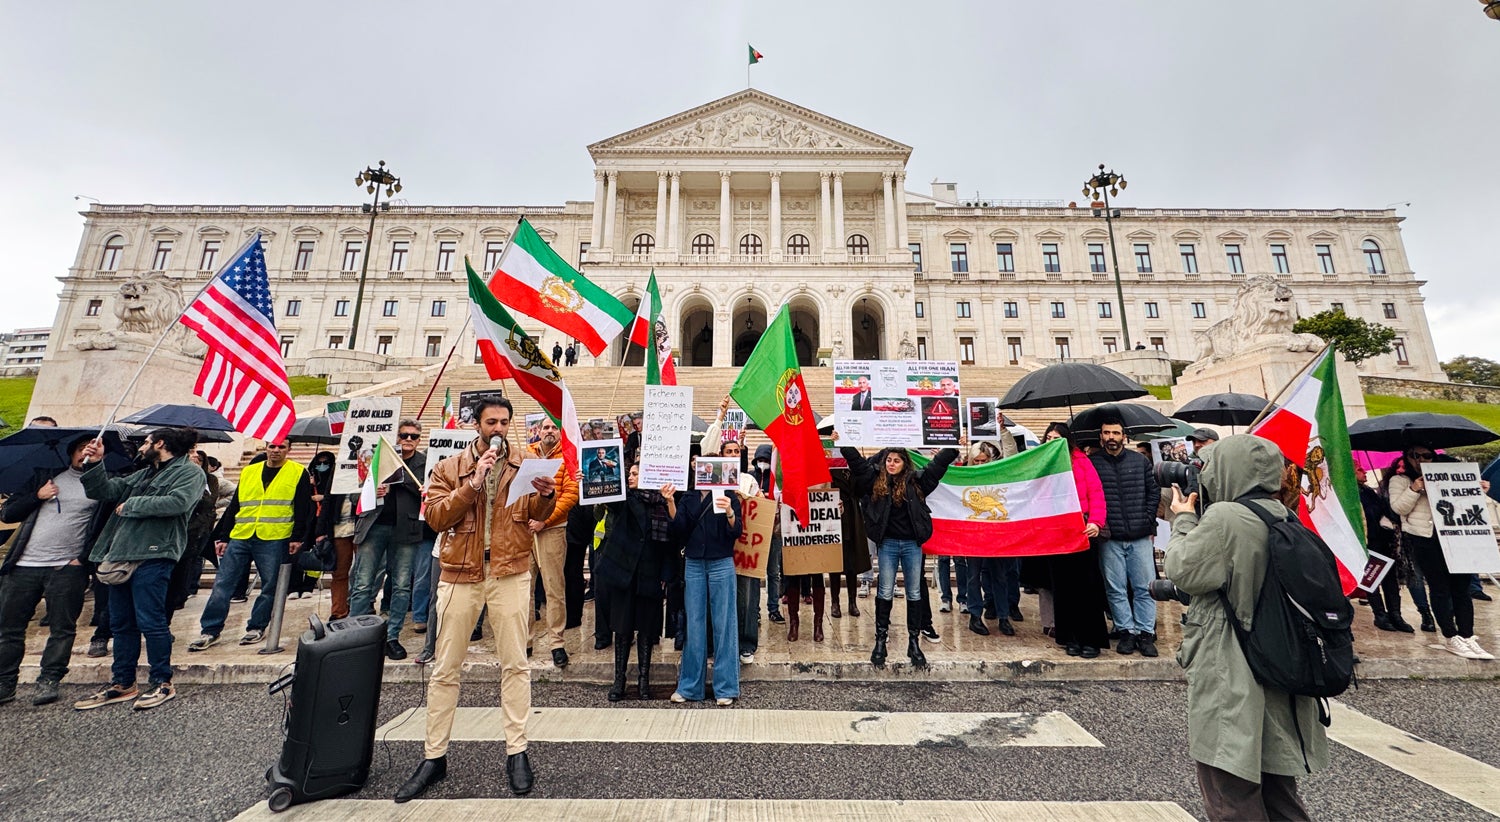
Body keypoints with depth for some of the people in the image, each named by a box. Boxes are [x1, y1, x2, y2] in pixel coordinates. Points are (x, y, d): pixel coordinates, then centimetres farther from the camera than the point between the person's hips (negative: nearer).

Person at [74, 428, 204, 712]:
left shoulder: (190, 472, -4)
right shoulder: (141, 475, 21)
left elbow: (177, 502, -20)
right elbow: (104, 491, 11)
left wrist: (131, 504, -7)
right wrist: (95, 464, 2)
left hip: (152, 556, -9)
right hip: (121, 555, 9)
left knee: (150, 621, -5)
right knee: (121, 623, 14)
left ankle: (162, 683, 7)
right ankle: (122, 684, 25)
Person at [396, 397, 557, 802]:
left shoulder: (523, 465, 5)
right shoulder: (450, 468, 5)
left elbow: (536, 513, -3)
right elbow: (435, 517, -6)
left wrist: (545, 495, -25)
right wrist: (473, 482, -16)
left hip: (510, 573, -1)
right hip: (460, 574, 1)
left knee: (515, 664, 4)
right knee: (445, 669, 11)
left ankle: (517, 751, 17)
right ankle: (434, 756, 29)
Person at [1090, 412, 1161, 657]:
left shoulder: (1140, 461, 7)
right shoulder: (1092, 464, -1)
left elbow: (1154, 491, 11)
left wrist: (1148, 521, 2)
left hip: (1140, 537, 2)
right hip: (1109, 539, -2)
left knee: (1145, 588, 7)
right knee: (1116, 590, 6)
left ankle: (1145, 633, 19)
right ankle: (1126, 631, 18)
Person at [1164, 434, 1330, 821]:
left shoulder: (1224, 517, -22)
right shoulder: (1280, 516, 5)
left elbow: (1183, 572, -16)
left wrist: (1184, 520, -4)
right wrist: (1196, 520, 9)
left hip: (1231, 675, -9)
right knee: (1274, 783, 24)